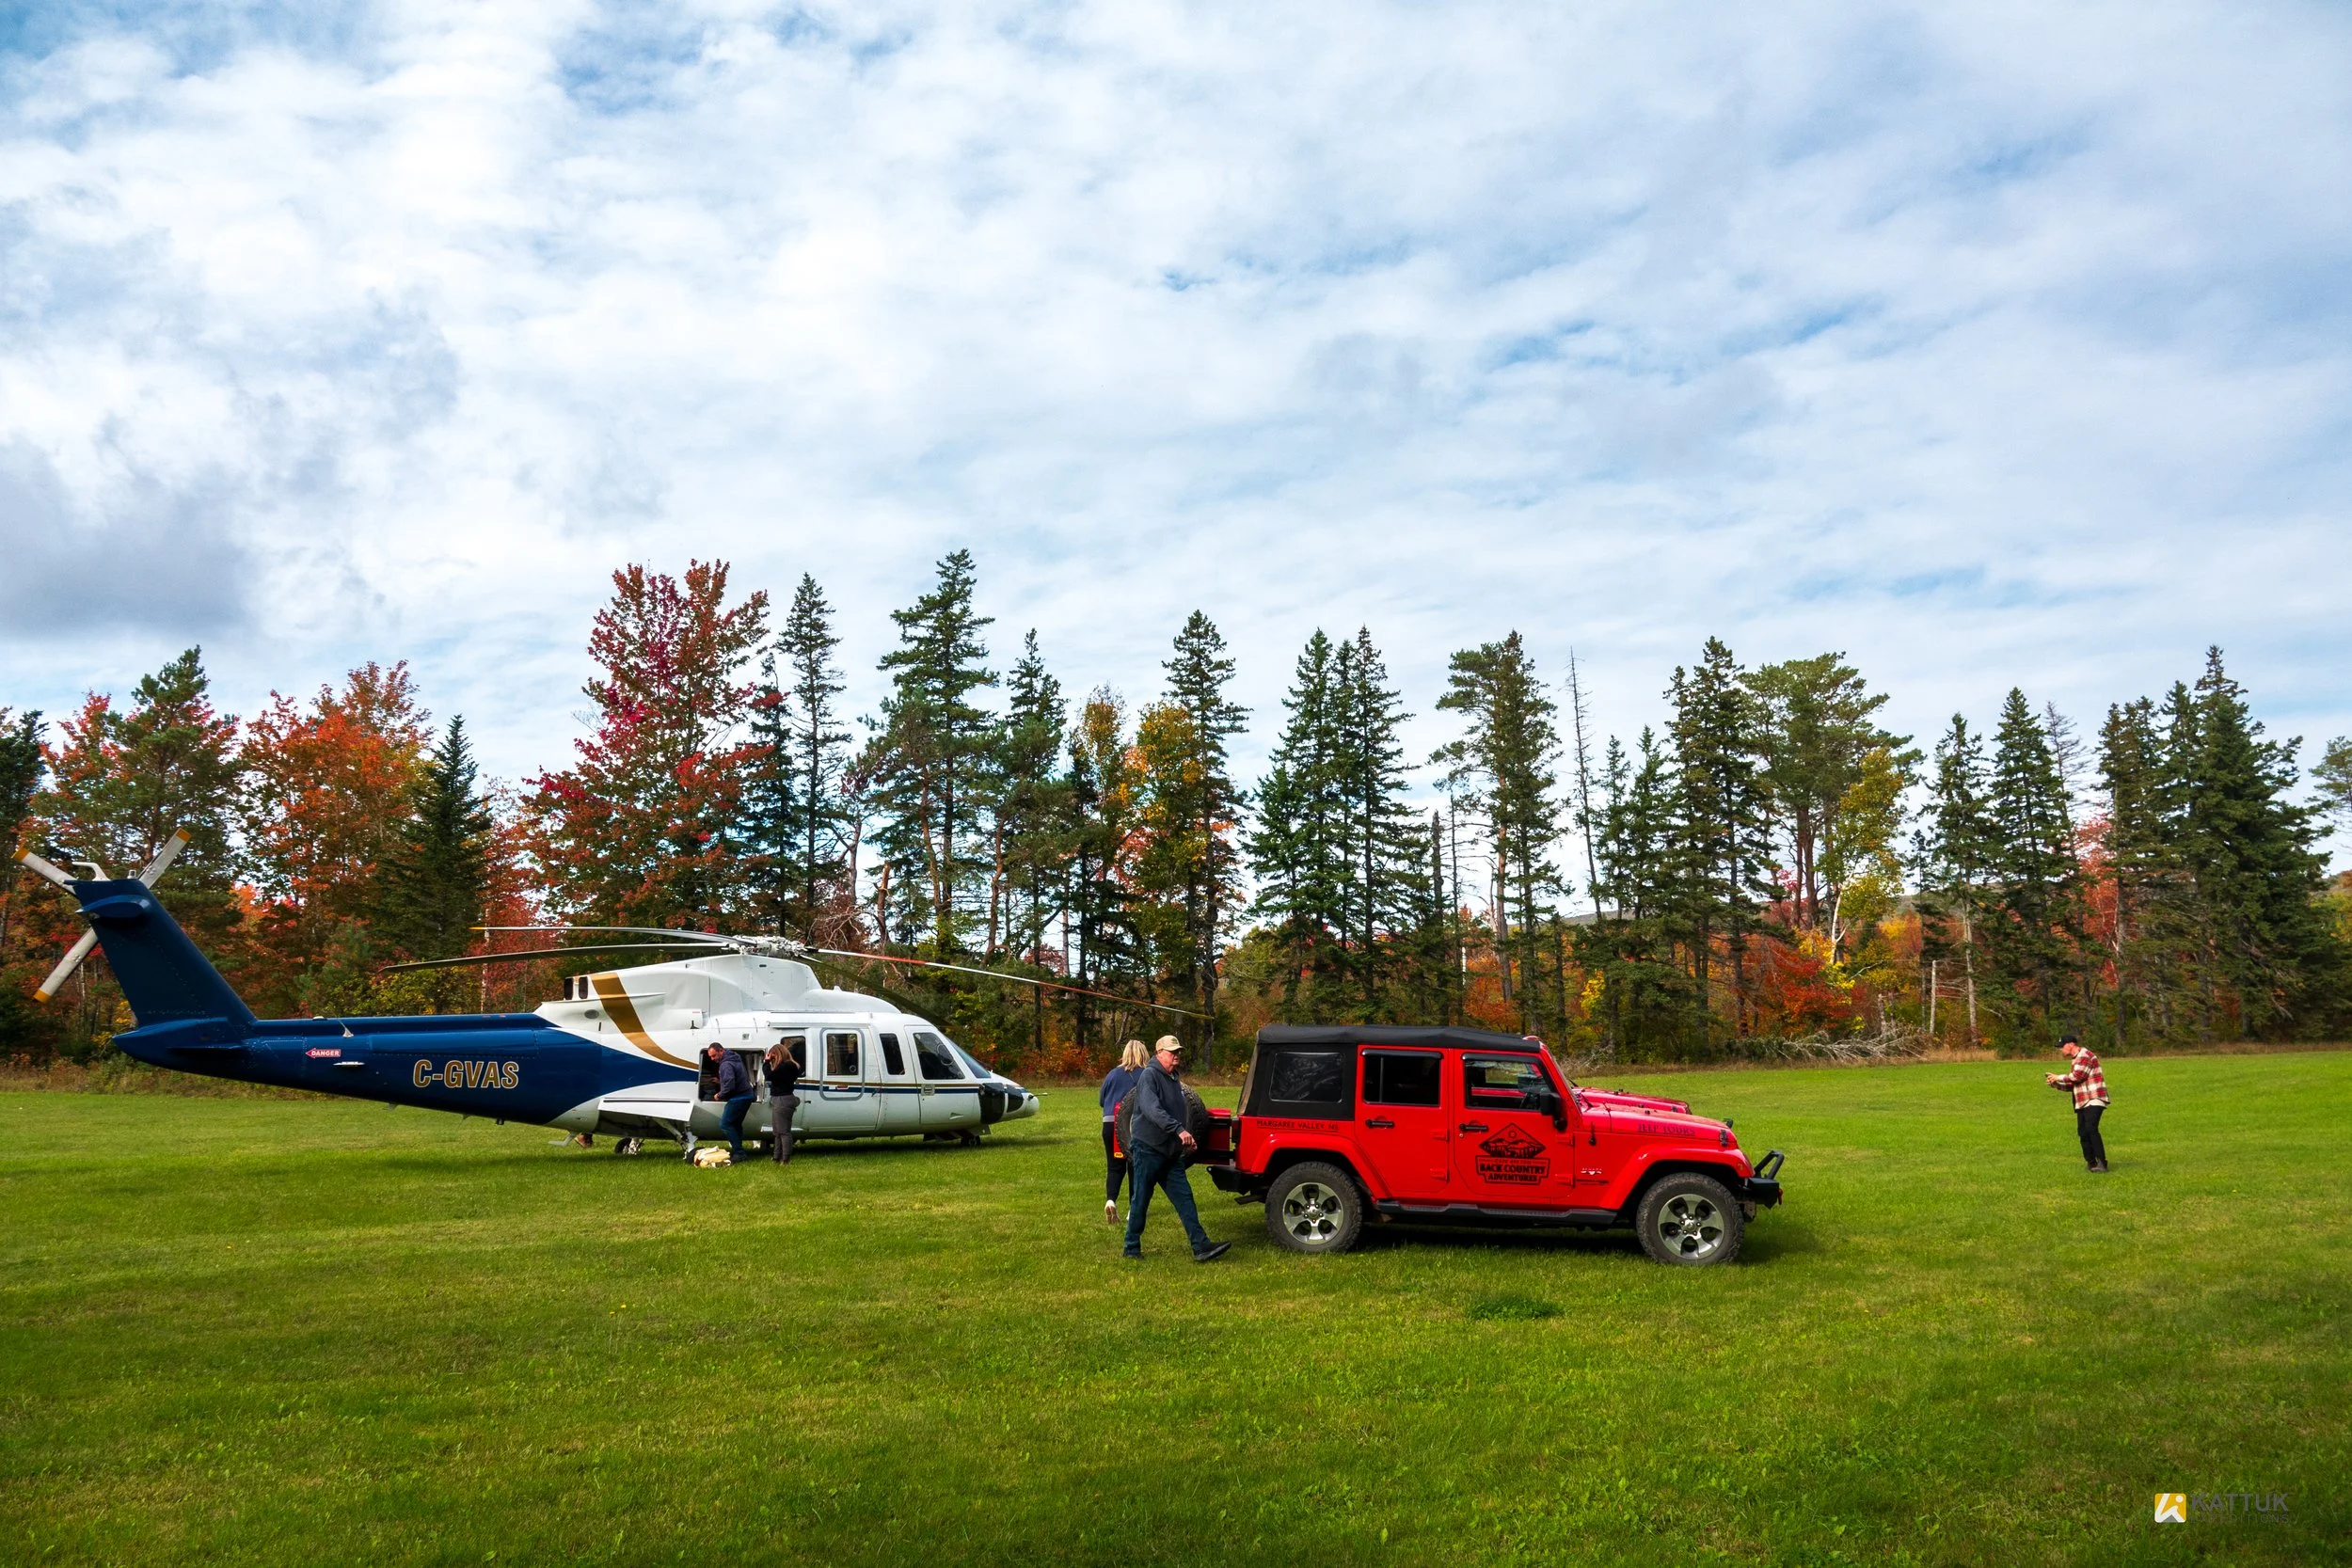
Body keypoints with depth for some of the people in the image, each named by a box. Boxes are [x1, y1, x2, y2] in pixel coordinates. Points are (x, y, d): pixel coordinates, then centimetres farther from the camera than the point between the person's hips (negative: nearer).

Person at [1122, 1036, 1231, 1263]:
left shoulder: (1173, 1081, 16)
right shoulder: (1149, 1077, -12)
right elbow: (1152, 1110, -28)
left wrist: (1186, 1140, 17)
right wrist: (1179, 1130, -36)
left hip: (1171, 1153, 8)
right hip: (1148, 1149, -8)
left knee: (1185, 1199, 1)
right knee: (1140, 1202, 1)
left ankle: (1201, 1247, -3)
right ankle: (1132, 1248, 13)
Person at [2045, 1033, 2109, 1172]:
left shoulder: (2085, 1056, -9)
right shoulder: (2076, 1060, 22)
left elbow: (2077, 1076, -19)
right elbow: (2073, 1084, 25)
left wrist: (2058, 1077, -6)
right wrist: (2056, 1084, 10)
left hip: (2093, 1100, -10)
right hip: (2082, 1103, 10)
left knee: (2091, 1129, -21)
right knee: (2083, 1132, 6)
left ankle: (2102, 1163, -21)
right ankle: (2091, 1163, 12)